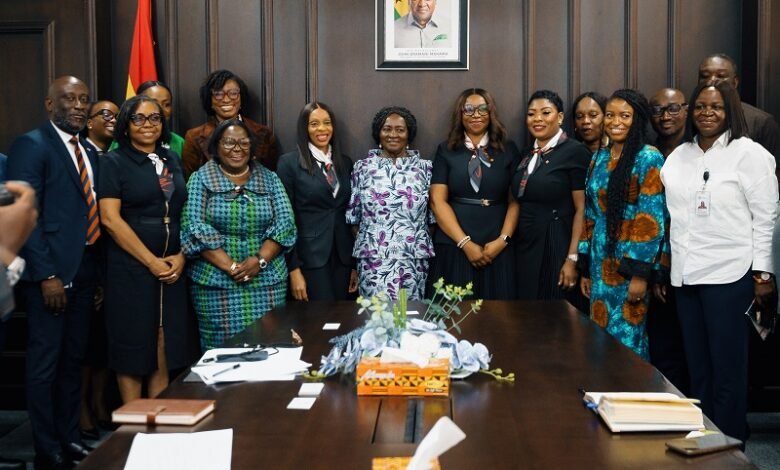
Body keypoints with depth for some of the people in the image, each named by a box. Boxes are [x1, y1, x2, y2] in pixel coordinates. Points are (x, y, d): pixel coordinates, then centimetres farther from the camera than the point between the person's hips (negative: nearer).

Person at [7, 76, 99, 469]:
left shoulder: (89, 153, 15)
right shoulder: (30, 145, -8)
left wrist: (97, 274, 9)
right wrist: (46, 275, -18)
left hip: (84, 272, 7)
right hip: (50, 274, -7)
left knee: (73, 360, 15)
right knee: (45, 363, 3)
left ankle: (70, 438, 27)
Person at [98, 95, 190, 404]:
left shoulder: (172, 160, 13)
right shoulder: (113, 162, -2)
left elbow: (185, 213, 14)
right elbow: (110, 219, -11)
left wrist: (181, 256, -2)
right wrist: (152, 262, -12)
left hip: (172, 268, 5)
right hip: (130, 268, -5)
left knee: (165, 348, 7)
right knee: (132, 348, 3)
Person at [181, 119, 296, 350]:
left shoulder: (270, 179, 10)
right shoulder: (200, 179, 3)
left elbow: (285, 224, 2)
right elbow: (195, 228, -7)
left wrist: (260, 260, -14)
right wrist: (229, 266, -15)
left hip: (267, 281, 2)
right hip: (215, 283, -2)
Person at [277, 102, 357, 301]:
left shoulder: (345, 163, 11)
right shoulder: (289, 163, -4)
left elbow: (351, 216, 12)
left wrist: (355, 263, 10)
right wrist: (293, 269, -12)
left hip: (343, 257, 5)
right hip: (309, 258, -5)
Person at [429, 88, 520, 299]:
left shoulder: (508, 150, 7)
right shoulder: (446, 151, 5)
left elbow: (515, 200, 3)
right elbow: (438, 201, -2)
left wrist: (503, 240, -10)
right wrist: (465, 243, -10)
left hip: (496, 248, 1)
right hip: (454, 247, 0)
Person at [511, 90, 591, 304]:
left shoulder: (575, 152, -8)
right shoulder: (527, 155, 12)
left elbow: (582, 209, -12)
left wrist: (572, 259, -17)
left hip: (556, 249, -6)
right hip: (525, 248, 6)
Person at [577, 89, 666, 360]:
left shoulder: (649, 159, -8)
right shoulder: (599, 159, 11)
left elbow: (651, 220, -14)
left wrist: (640, 272, -18)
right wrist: (585, 268, 12)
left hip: (631, 261, -6)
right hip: (601, 262, 6)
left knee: (625, 339, 1)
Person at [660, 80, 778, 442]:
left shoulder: (750, 154, -3)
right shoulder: (678, 156, 12)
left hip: (729, 275, -5)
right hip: (686, 275, 5)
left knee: (727, 368, 1)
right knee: (697, 366, 11)